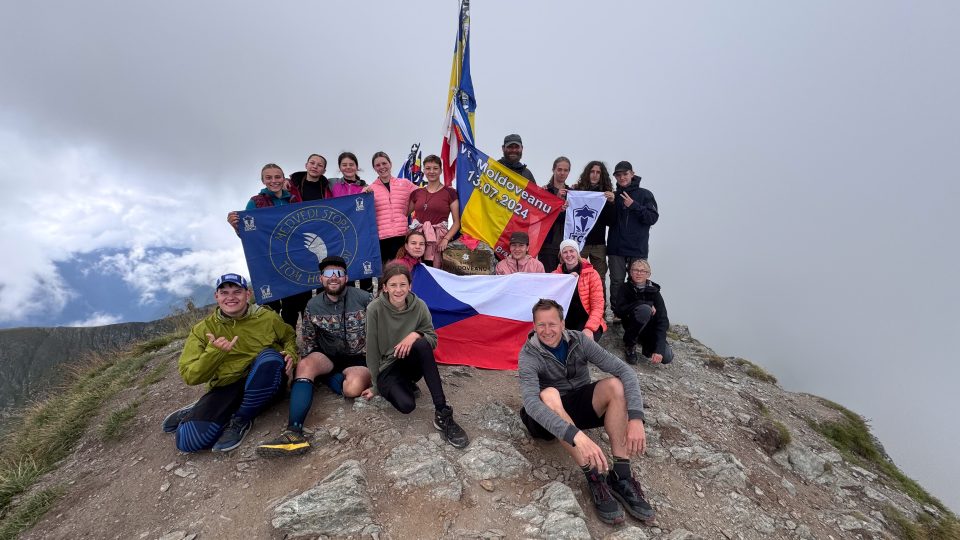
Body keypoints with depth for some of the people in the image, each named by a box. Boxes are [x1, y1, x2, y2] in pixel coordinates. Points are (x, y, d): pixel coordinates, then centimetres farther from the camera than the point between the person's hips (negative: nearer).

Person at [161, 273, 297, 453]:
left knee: (270, 358, -34)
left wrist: (290, 354, -6)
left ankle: (242, 419, -16)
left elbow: (289, 337, 17)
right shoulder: (203, 330, 0)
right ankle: (198, 412, 16)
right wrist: (214, 352, -22)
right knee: (190, 440, -23)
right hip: (226, 388, 1)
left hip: (265, 384, 0)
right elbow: (190, 377, -4)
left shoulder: (267, 317, 0)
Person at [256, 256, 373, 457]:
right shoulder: (313, 307, 2)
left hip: (359, 358, -3)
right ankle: (293, 432, -41)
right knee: (305, 365, -31)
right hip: (329, 358, 3)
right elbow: (308, 343, 9)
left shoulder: (364, 298, -8)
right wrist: (312, 367, -5)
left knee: (353, 388, -36)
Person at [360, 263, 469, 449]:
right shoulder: (375, 309, -17)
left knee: (422, 344, -34)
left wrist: (416, 334, -27)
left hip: (409, 363, 3)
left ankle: (442, 414, -30)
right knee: (406, 405, -33)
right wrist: (376, 386, -6)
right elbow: (372, 349, -11)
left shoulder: (419, 306, -10)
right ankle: (406, 386, 6)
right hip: (387, 369, -2)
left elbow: (433, 338, -5)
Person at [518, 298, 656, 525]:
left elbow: (625, 371, -19)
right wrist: (576, 435, -52)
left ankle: (621, 476, -24)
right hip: (553, 419, -3)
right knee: (549, 394, -37)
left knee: (614, 384, -26)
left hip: (581, 406, 3)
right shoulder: (529, 356, -22)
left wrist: (635, 417, -36)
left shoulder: (578, 341, -13)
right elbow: (531, 403, -39)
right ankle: (594, 478, -31)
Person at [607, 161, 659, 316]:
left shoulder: (645, 194, 4)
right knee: (616, 282, 2)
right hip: (616, 248, 2)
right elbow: (608, 221, 14)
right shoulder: (614, 196, 11)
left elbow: (653, 218, -5)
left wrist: (634, 205, -14)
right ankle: (616, 313, 10)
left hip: (638, 249, -2)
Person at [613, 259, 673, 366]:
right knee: (644, 309, -31)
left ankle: (647, 346, 11)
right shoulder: (625, 288, -5)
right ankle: (629, 345, -12)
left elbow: (663, 321, -15)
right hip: (633, 329, -2)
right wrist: (647, 304, -24)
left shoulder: (654, 291, -7)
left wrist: (659, 349, -27)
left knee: (667, 357, -23)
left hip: (651, 331, 2)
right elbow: (619, 311, -20)